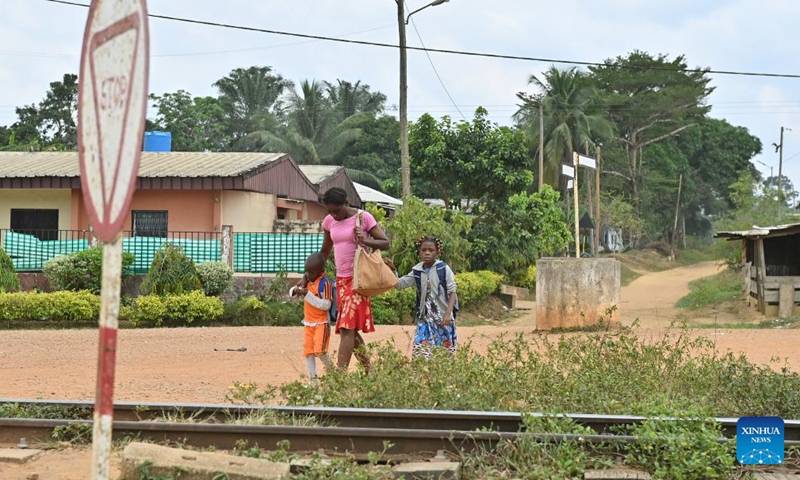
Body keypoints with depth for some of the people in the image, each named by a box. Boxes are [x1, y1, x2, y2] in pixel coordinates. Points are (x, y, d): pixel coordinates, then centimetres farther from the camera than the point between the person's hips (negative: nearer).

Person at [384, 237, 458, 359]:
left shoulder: (444, 269, -7)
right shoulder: (417, 272, 5)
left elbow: (453, 292, -8)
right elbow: (400, 284, 10)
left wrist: (448, 313, -18)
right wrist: (392, 269, -6)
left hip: (443, 317, -3)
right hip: (425, 317, 3)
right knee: (419, 349, -10)